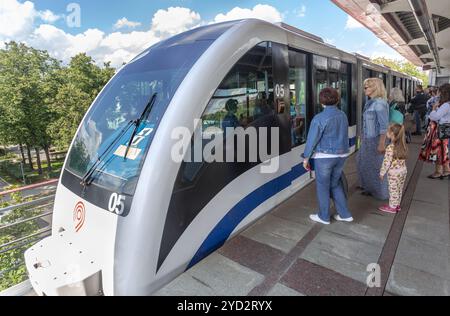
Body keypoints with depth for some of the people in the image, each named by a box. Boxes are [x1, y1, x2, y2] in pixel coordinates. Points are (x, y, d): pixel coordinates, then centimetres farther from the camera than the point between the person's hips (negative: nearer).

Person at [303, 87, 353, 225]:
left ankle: (324, 216, 22)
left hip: (325, 156, -6)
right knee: (335, 184, 21)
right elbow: (344, 136, 12)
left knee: (323, 186, 9)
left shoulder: (319, 118, -16)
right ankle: (345, 214, 25)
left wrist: (306, 158, -5)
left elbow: (312, 140, -14)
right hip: (341, 155, 7)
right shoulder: (343, 115, 4)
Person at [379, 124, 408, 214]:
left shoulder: (390, 148, -22)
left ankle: (392, 207, 17)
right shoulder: (403, 146, 0)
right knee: (399, 189, 18)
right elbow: (404, 158, 9)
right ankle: (397, 205, 32)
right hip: (403, 170, 7)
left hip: (393, 173, -7)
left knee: (393, 190, 5)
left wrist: (382, 173, -9)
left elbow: (387, 162, -19)